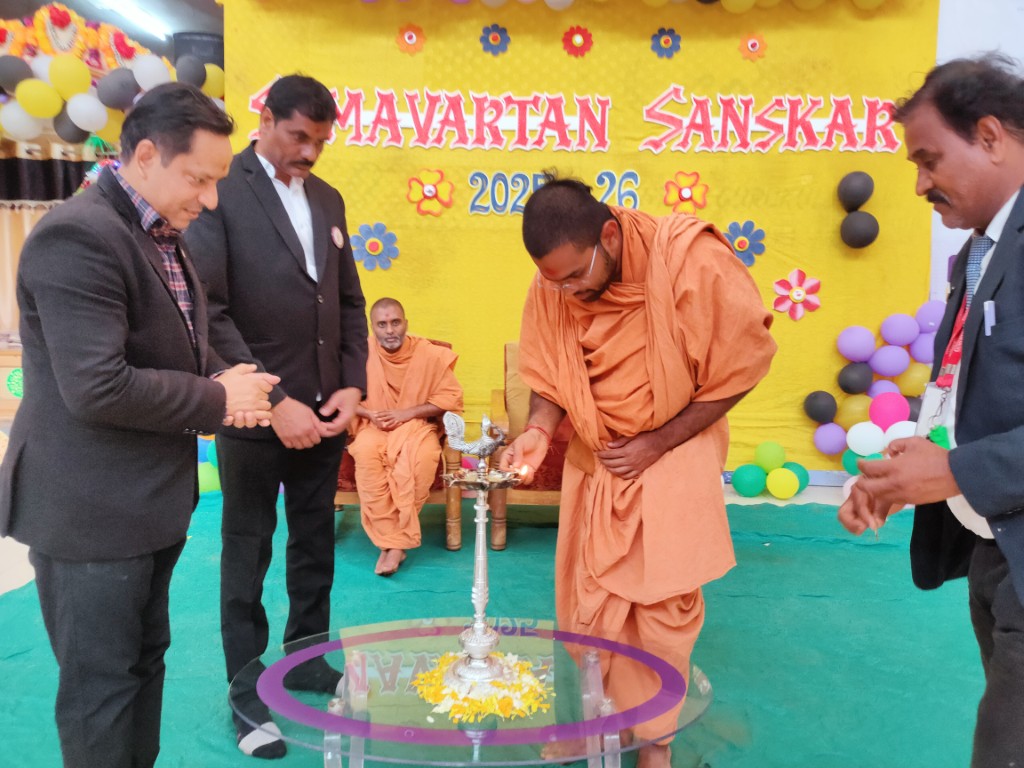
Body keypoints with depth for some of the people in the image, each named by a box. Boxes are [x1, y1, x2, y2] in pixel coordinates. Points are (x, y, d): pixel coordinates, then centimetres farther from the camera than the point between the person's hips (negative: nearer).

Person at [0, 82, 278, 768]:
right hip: (90, 513, -9)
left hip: (152, 502, 9)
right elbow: (98, 390, -28)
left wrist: (226, 381, -1)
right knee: (102, 687, 7)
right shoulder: (79, 236, -21)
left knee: (144, 663, 22)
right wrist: (218, 398, -18)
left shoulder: (164, 235, 9)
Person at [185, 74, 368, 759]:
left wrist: (353, 384, 1)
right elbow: (208, 312, -15)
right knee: (248, 554, 9)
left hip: (325, 411, 6)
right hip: (255, 415, -5)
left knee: (316, 546, 16)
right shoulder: (221, 192, -8)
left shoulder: (328, 198, 11)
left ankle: (306, 659, 35)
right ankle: (246, 690, 24)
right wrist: (272, 400, -18)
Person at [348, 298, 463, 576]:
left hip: (417, 425, 0)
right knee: (366, 452, -35)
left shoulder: (431, 354, -8)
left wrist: (407, 413, -14)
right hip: (373, 427, 1)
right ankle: (391, 541, -28)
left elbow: (452, 397, -6)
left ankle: (395, 541, -24)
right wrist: (370, 413, -16)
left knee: (423, 455, -35)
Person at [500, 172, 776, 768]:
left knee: (666, 604, 1)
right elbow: (549, 377, 1)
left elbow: (740, 366, -13)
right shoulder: (552, 287, -11)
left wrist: (658, 443, -14)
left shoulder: (696, 265, -22)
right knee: (587, 601, 6)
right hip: (594, 458, 3)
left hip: (675, 456, -3)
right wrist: (540, 430, -20)